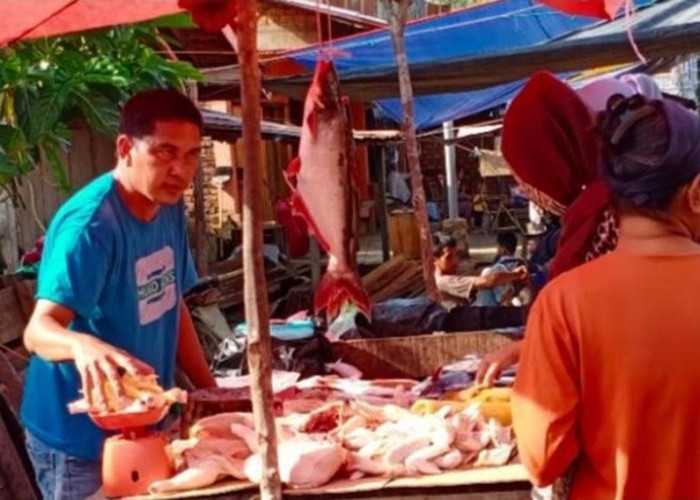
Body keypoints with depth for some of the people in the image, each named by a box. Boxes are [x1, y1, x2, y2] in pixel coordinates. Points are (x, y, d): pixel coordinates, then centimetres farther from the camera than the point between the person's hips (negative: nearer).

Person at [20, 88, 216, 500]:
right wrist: (83, 345, -52)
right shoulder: (89, 224, -23)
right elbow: (40, 329, -31)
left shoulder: (171, 211, 1)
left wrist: (210, 391, 8)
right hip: (81, 435, -7)